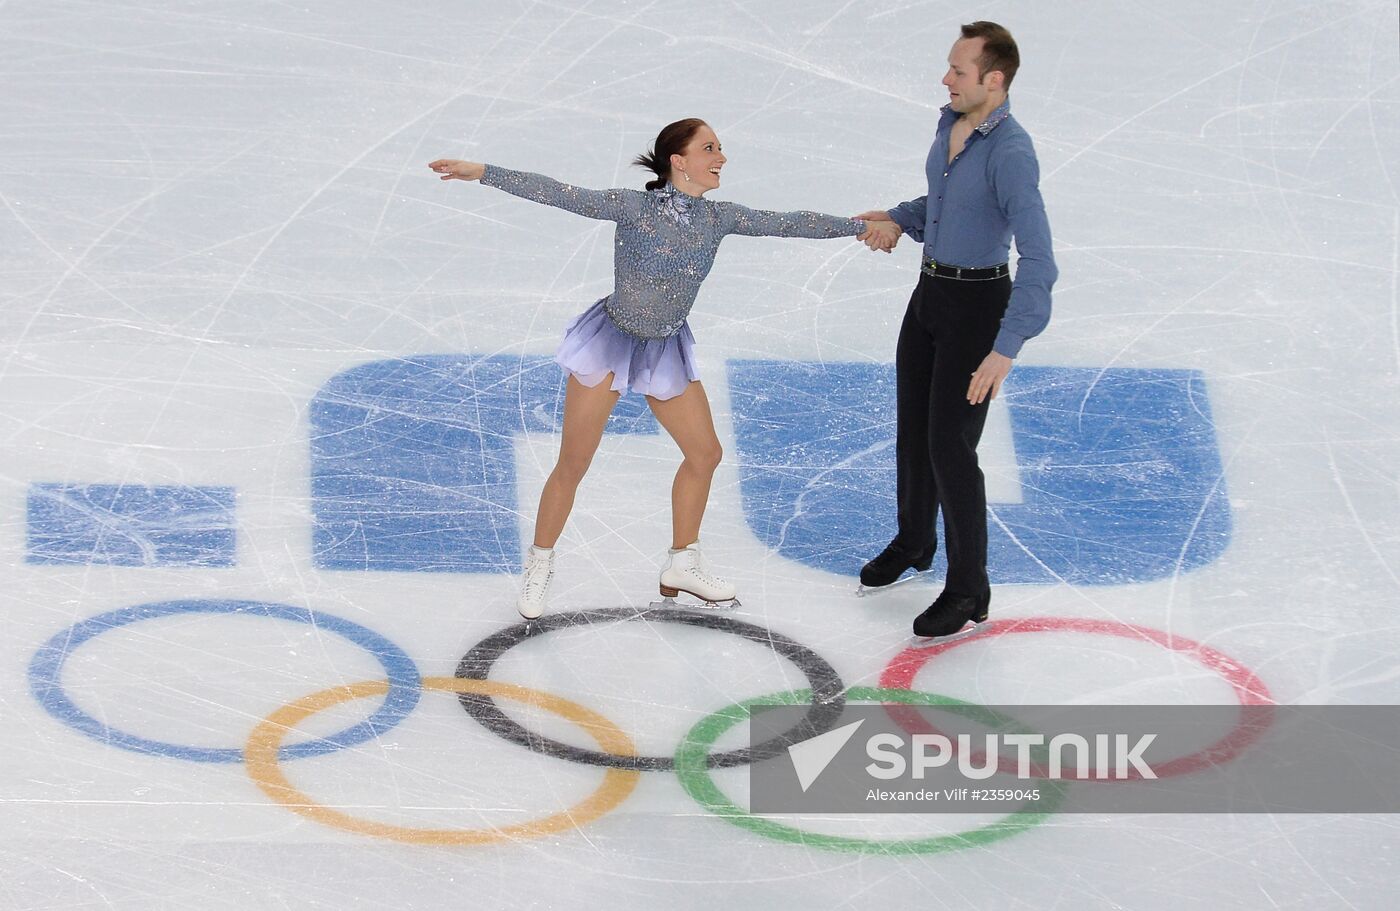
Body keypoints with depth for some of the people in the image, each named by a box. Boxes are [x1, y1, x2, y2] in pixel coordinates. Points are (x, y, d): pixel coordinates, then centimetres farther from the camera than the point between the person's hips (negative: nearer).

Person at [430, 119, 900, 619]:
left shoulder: (718, 217, -8)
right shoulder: (635, 208, -24)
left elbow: (789, 223, -2)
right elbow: (559, 194, -28)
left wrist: (861, 227, 1)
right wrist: (482, 172, -34)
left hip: (665, 349, 6)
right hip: (610, 342, -6)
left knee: (705, 453, 12)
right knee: (572, 465, 0)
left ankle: (683, 564, 32)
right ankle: (538, 567, 20)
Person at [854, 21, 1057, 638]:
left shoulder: (1010, 153, -29)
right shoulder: (949, 123, -2)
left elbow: (1038, 263, -36)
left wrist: (1005, 349, -41)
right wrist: (900, 219, 3)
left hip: (977, 304, -8)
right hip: (930, 291, 8)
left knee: (950, 447, -5)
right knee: (911, 428, 21)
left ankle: (968, 592, 9)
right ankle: (914, 542, 45)